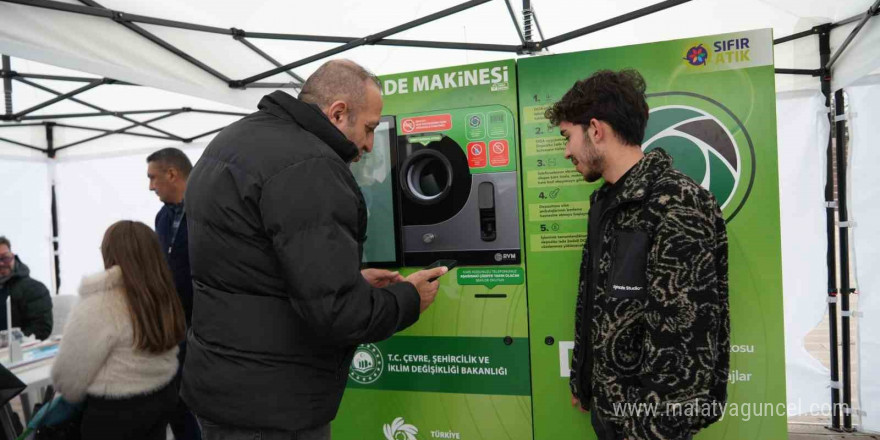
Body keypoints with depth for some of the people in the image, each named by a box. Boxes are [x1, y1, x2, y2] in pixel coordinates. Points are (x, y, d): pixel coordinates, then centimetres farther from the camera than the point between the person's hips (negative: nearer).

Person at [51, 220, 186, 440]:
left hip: (116, 413, -6)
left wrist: (93, 397, 5)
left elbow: (67, 379, -13)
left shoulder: (97, 306, -20)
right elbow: (162, 353, 6)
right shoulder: (164, 296, 0)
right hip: (165, 396, 6)